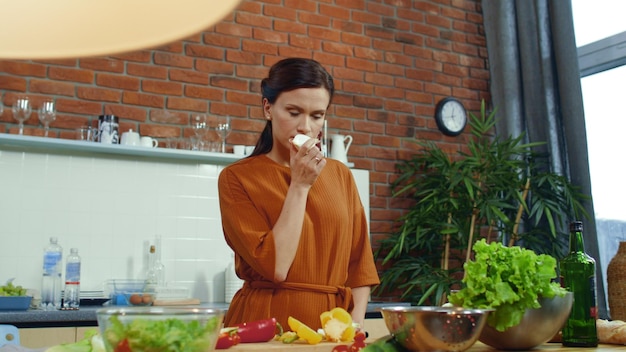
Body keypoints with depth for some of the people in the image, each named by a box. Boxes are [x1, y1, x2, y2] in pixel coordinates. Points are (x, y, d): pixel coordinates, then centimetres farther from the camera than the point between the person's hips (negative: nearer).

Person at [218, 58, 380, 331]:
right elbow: (275, 266, -13)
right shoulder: (237, 177, -5)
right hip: (265, 323, -4)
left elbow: (358, 262, 9)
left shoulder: (340, 175, 7)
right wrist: (300, 185, -11)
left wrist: (356, 324, -3)